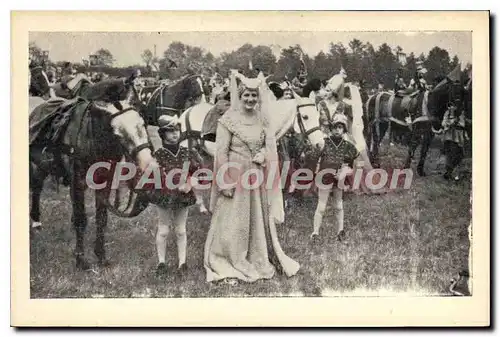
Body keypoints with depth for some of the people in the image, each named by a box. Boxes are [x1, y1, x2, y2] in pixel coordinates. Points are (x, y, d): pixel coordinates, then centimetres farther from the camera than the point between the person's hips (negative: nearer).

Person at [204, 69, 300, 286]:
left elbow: (271, 145, 16)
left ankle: (257, 262, 30)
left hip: (257, 178, 6)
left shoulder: (263, 120, 6)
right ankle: (227, 269, 8)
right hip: (235, 176, -6)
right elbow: (221, 153, -12)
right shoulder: (229, 120, -10)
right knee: (232, 224, -2)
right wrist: (226, 182, -16)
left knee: (258, 220, 14)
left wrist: (263, 155, -7)